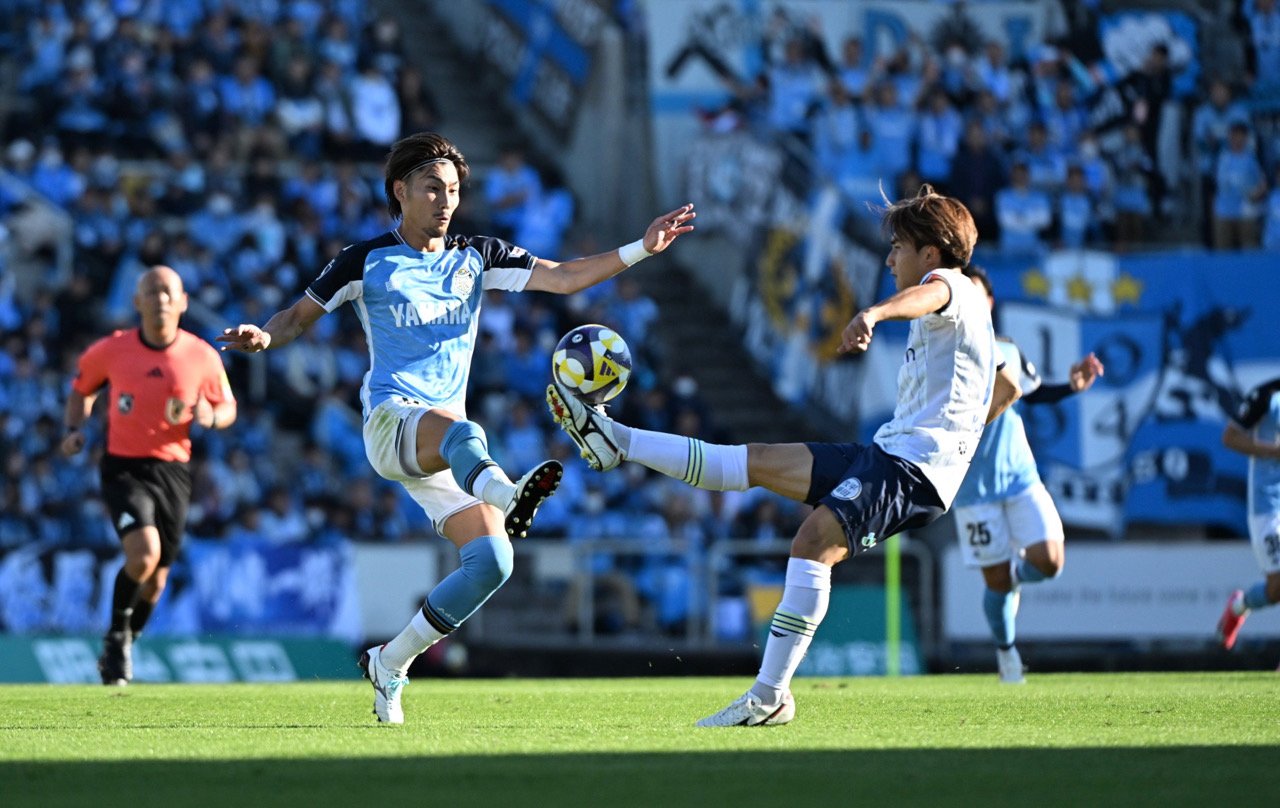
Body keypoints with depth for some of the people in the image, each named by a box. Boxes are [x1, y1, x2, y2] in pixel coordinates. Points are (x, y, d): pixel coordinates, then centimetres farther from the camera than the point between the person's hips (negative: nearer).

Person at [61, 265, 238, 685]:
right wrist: (74, 430, -1)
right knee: (144, 553, -25)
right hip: (124, 467, -2)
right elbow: (82, 389, 16)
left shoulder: (203, 356, -2)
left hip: (173, 472, 2)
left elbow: (227, 407, 11)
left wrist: (211, 416, -12)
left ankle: (121, 649, 34)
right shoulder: (111, 350, -3)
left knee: (154, 581, 8)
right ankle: (116, 634, -1)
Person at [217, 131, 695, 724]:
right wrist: (263, 337, -11)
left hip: (447, 445, 5)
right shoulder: (366, 262, 6)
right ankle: (505, 495, -76)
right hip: (391, 419, -5)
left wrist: (642, 249, -6)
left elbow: (562, 277, 5)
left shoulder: (476, 257, 14)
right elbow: (300, 316, 12)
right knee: (461, 431, -40)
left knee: (491, 561, -11)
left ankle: (389, 665, 5)